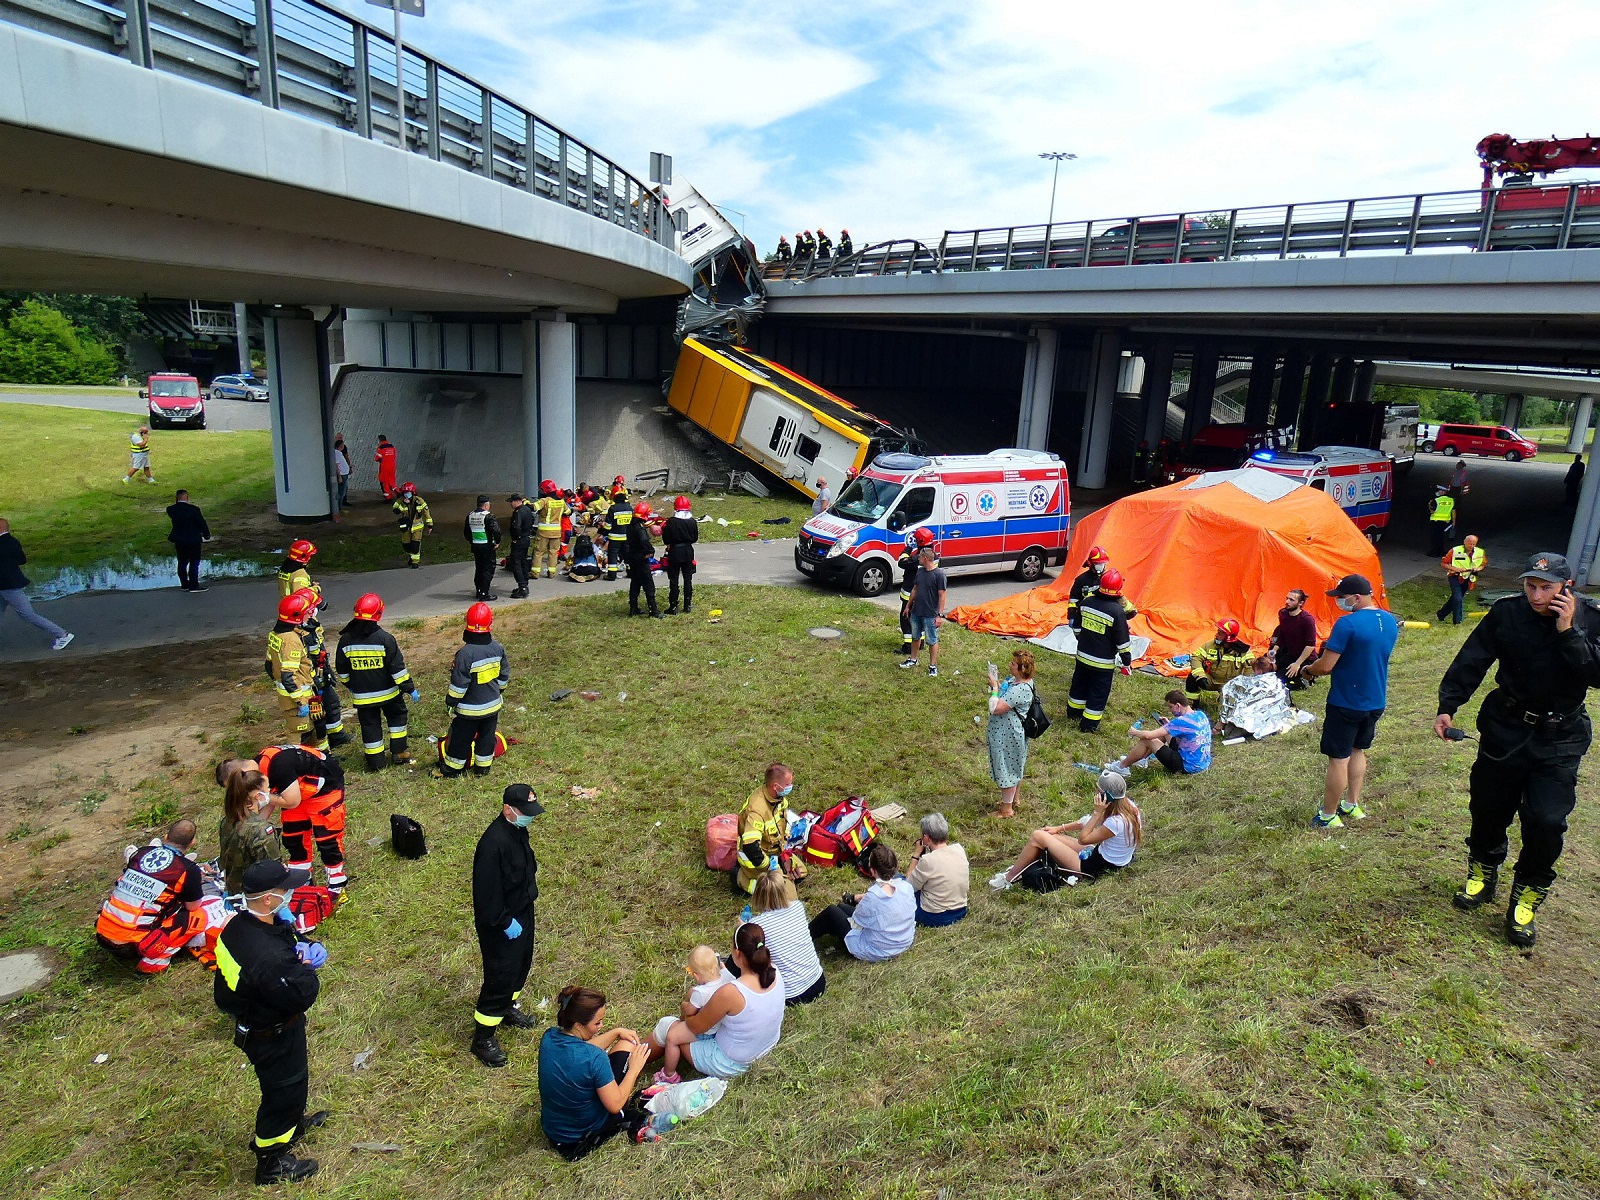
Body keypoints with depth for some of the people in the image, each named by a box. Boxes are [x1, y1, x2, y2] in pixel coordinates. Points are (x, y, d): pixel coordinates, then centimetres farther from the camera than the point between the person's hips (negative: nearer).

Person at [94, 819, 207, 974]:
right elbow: (193, 907, 2)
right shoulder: (188, 869, -9)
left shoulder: (141, 852, 8)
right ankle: (154, 961, -2)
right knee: (198, 916, 4)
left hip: (102, 934, 7)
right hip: (131, 944, -7)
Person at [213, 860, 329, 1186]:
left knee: (291, 1084, 32)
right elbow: (301, 997, -33)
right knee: (284, 1090, 15)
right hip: (273, 1039, -9)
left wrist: (311, 948, -17)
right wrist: (307, 967, -18)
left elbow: (290, 940, 2)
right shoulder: (268, 956, -42)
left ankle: (292, 1125, 58)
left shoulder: (239, 925, -12)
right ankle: (272, 1162, 38)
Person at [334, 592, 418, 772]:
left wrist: (350, 685, 24)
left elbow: (341, 670, 7)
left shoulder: (346, 640, -5)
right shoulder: (385, 638, -16)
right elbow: (398, 667, -14)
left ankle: (375, 761, 17)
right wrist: (410, 688, -6)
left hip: (362, 696, 2)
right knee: (397, 717, 19)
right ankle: (398, 753, 20)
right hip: (388, 692, -2)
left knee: (370, 725, 12)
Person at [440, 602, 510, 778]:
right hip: (493, 704, 5)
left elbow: (459, 684, -19)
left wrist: (450, 702, -6)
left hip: (470, 708, -5)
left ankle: (451, 770, 26)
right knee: (487, 737, 18)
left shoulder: (465, 653, -25)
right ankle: (483, 768, 29)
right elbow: (504, 676, 6)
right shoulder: (498, 648, -6)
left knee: (460, 739, 12)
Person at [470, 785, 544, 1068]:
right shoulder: (494, 843, -33)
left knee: (521, 966, 25)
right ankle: (483, 1038, 19)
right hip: (501, 924, -9)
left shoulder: (518, 830, -4)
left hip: (522, 911, 9)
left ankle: (508, 1009, 49)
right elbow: (487, 891, -29)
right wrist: (505, 922, -22)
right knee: (501, 978, 2)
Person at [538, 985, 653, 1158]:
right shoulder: (595, 1058, -33)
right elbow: (615, 1105, -22)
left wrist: (616, 1032, 8)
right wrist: (634, 1069, -11)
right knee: (628, 1047, 6)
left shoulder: (549, 1037, -13)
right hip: (587, 1134, -6)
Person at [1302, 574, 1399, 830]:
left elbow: (1326, 665, -22)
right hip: (1376, 701, 8)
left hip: (1346, 703, -8)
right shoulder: (1390, 622, 3)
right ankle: (1352, 805, 31)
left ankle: (1328, 816, 10)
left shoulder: (1347, 624, -23)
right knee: (1358, 751, 23)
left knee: (1338, 758, 1)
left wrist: (1307, 669, -2)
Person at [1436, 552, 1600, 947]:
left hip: (1559, 739, -1)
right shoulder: (1507, 613, -10)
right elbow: (1471, 662, -5)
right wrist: (1447, 706, -13)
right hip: (1505, 727, 1)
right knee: (1489, 807, 11)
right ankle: (1483, 872, 36)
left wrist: (1568, 632, -27)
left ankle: (1527, 895, 13)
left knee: (1546, 820, -8)